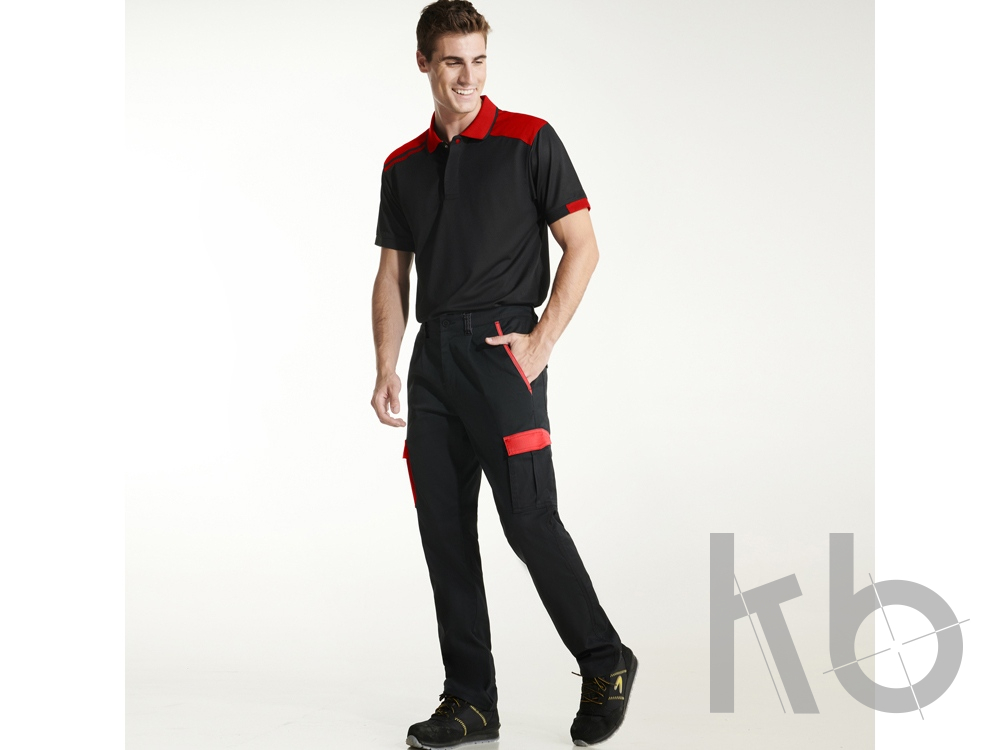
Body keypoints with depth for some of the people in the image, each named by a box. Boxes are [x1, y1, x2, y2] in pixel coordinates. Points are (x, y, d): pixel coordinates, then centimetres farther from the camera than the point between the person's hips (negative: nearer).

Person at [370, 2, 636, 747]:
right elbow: (393, 274, 16)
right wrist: (387, 369, 5)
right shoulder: (403, 166, 14)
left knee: (529, 519, -10)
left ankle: (606, 665, 10)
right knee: (444, 532, 4)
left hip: (502, 347, -5)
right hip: (433, 356, 6)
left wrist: (541, 342, -12)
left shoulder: (529, 140, -1)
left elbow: (582, 247, -4)